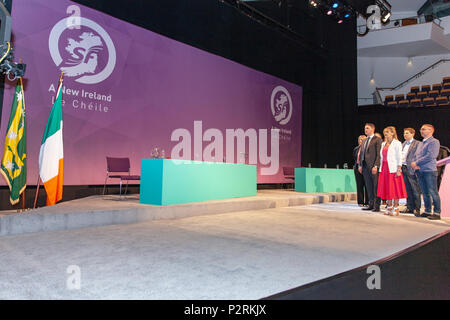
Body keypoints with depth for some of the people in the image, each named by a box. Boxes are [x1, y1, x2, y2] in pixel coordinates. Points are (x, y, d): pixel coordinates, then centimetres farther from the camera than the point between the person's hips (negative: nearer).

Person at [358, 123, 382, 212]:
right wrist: (360, 165, 11)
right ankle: (371, 204, 16)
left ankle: (377, 206, 3)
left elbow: (378, 154, -10)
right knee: (369, 187, 10)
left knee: (376, 187, -2)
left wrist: (376, 166, -17)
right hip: (365, 167, 7)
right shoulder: (364, 141, 20)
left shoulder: (377, 140, -4)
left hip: (373, 167, -7)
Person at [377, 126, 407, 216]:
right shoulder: (383, 144, 15)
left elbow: (399, 157, -9)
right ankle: (389, 208, 17)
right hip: (384, 168, 6)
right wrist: (381, 168, 10)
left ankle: (395, 209, 4)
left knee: (395, 189, -3)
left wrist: (398, 170, -15)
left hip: (393, 168, -6)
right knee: (387, 189, 9)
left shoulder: (397, 143, -4)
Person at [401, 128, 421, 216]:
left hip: (411, 169, -7)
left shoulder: (417, 144, -5)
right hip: (403, 168, 7)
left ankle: (417, 209, 5)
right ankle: (410, 207, 20)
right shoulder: (403, 144, 18)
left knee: (415, 190, -1)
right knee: (407, 190, 13)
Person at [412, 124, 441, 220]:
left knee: (433, 192, -5)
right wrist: (414, 164, -2)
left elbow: (430, 156, -16)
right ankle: (427, 211, 19)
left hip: (429, 170, -7)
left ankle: (437, 213, 1)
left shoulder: (434, 142, -5)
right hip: (420, 171, 7)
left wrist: (417, 163, -11)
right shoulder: (421, 143, 20)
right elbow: (416, 156, 19)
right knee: (425, 193, 11)